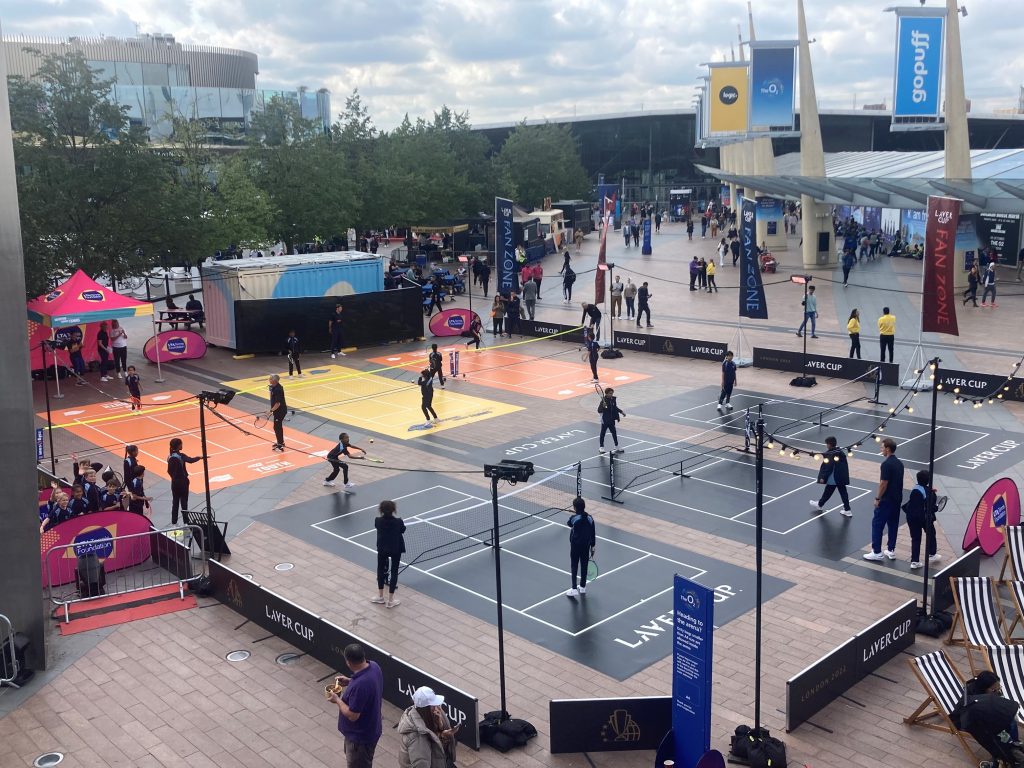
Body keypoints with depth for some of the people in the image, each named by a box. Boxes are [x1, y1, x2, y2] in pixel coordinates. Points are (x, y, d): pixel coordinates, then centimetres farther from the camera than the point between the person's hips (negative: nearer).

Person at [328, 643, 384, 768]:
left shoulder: (359, 685, -38)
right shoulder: (373, 666, -11)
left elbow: (352, 715, -29)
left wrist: (337, 700, -15)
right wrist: (350, 681, 1)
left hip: (361, 736, -9)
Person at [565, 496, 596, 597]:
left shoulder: (573, 518, -18)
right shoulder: (590, 518, -8)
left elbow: (569, 524, 7)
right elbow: (593, 534, -1)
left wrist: (575, 514, 17)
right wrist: (593, 546, 9)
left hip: (575, 545, -3)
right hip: (586, 545, 3)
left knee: (574, 566, 5)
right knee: (584, 566, 15)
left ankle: (574, 589, 1)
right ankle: (583, 587, 27)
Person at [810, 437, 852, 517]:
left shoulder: (829, 455, -19)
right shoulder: (841, 452, 4)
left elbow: (827, 468, -21)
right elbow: (845, 464, 12)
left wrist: (823, 477, -15)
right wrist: (845, 475, 22)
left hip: (833, 479, -7)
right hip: (842, 477, 7)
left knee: (827, 492, 10)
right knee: (843, 493, 9)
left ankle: (820, 504, 31)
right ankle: (847, 510, 10)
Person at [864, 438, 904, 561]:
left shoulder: (886, 464, -19)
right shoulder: (899, 463, 8)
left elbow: (884, 483, -19)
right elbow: (898, 482, 14)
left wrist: (878, 498, -10)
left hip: (886, 500, -8)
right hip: (897, 499, 8)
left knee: (877, 524, -1)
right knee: (893, 524, 14)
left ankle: (877, 552, 1)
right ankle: (891, 551, 18)